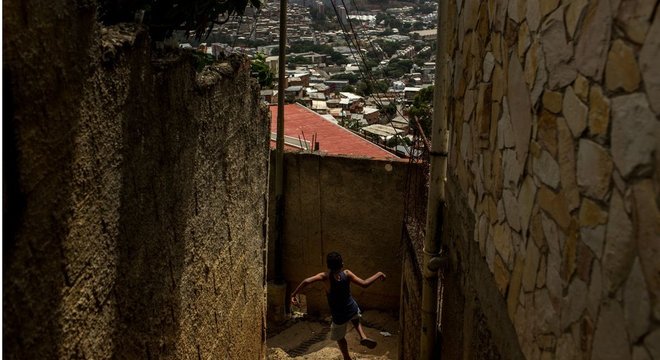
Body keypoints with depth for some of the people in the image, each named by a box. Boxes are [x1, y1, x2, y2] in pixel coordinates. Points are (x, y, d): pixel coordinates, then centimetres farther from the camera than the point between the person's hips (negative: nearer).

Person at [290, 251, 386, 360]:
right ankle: (363, 337, 17)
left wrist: (294, 294, -23)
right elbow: (364, 284, -15)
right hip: (353, 309, 2)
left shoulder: (325, 276, -20)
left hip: (339, 315, -2)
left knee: (339, 337, 26)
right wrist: (378, 274, -2)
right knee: (355, 319, 39)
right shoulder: (346, 273, -16)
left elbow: (306, 281, -32)